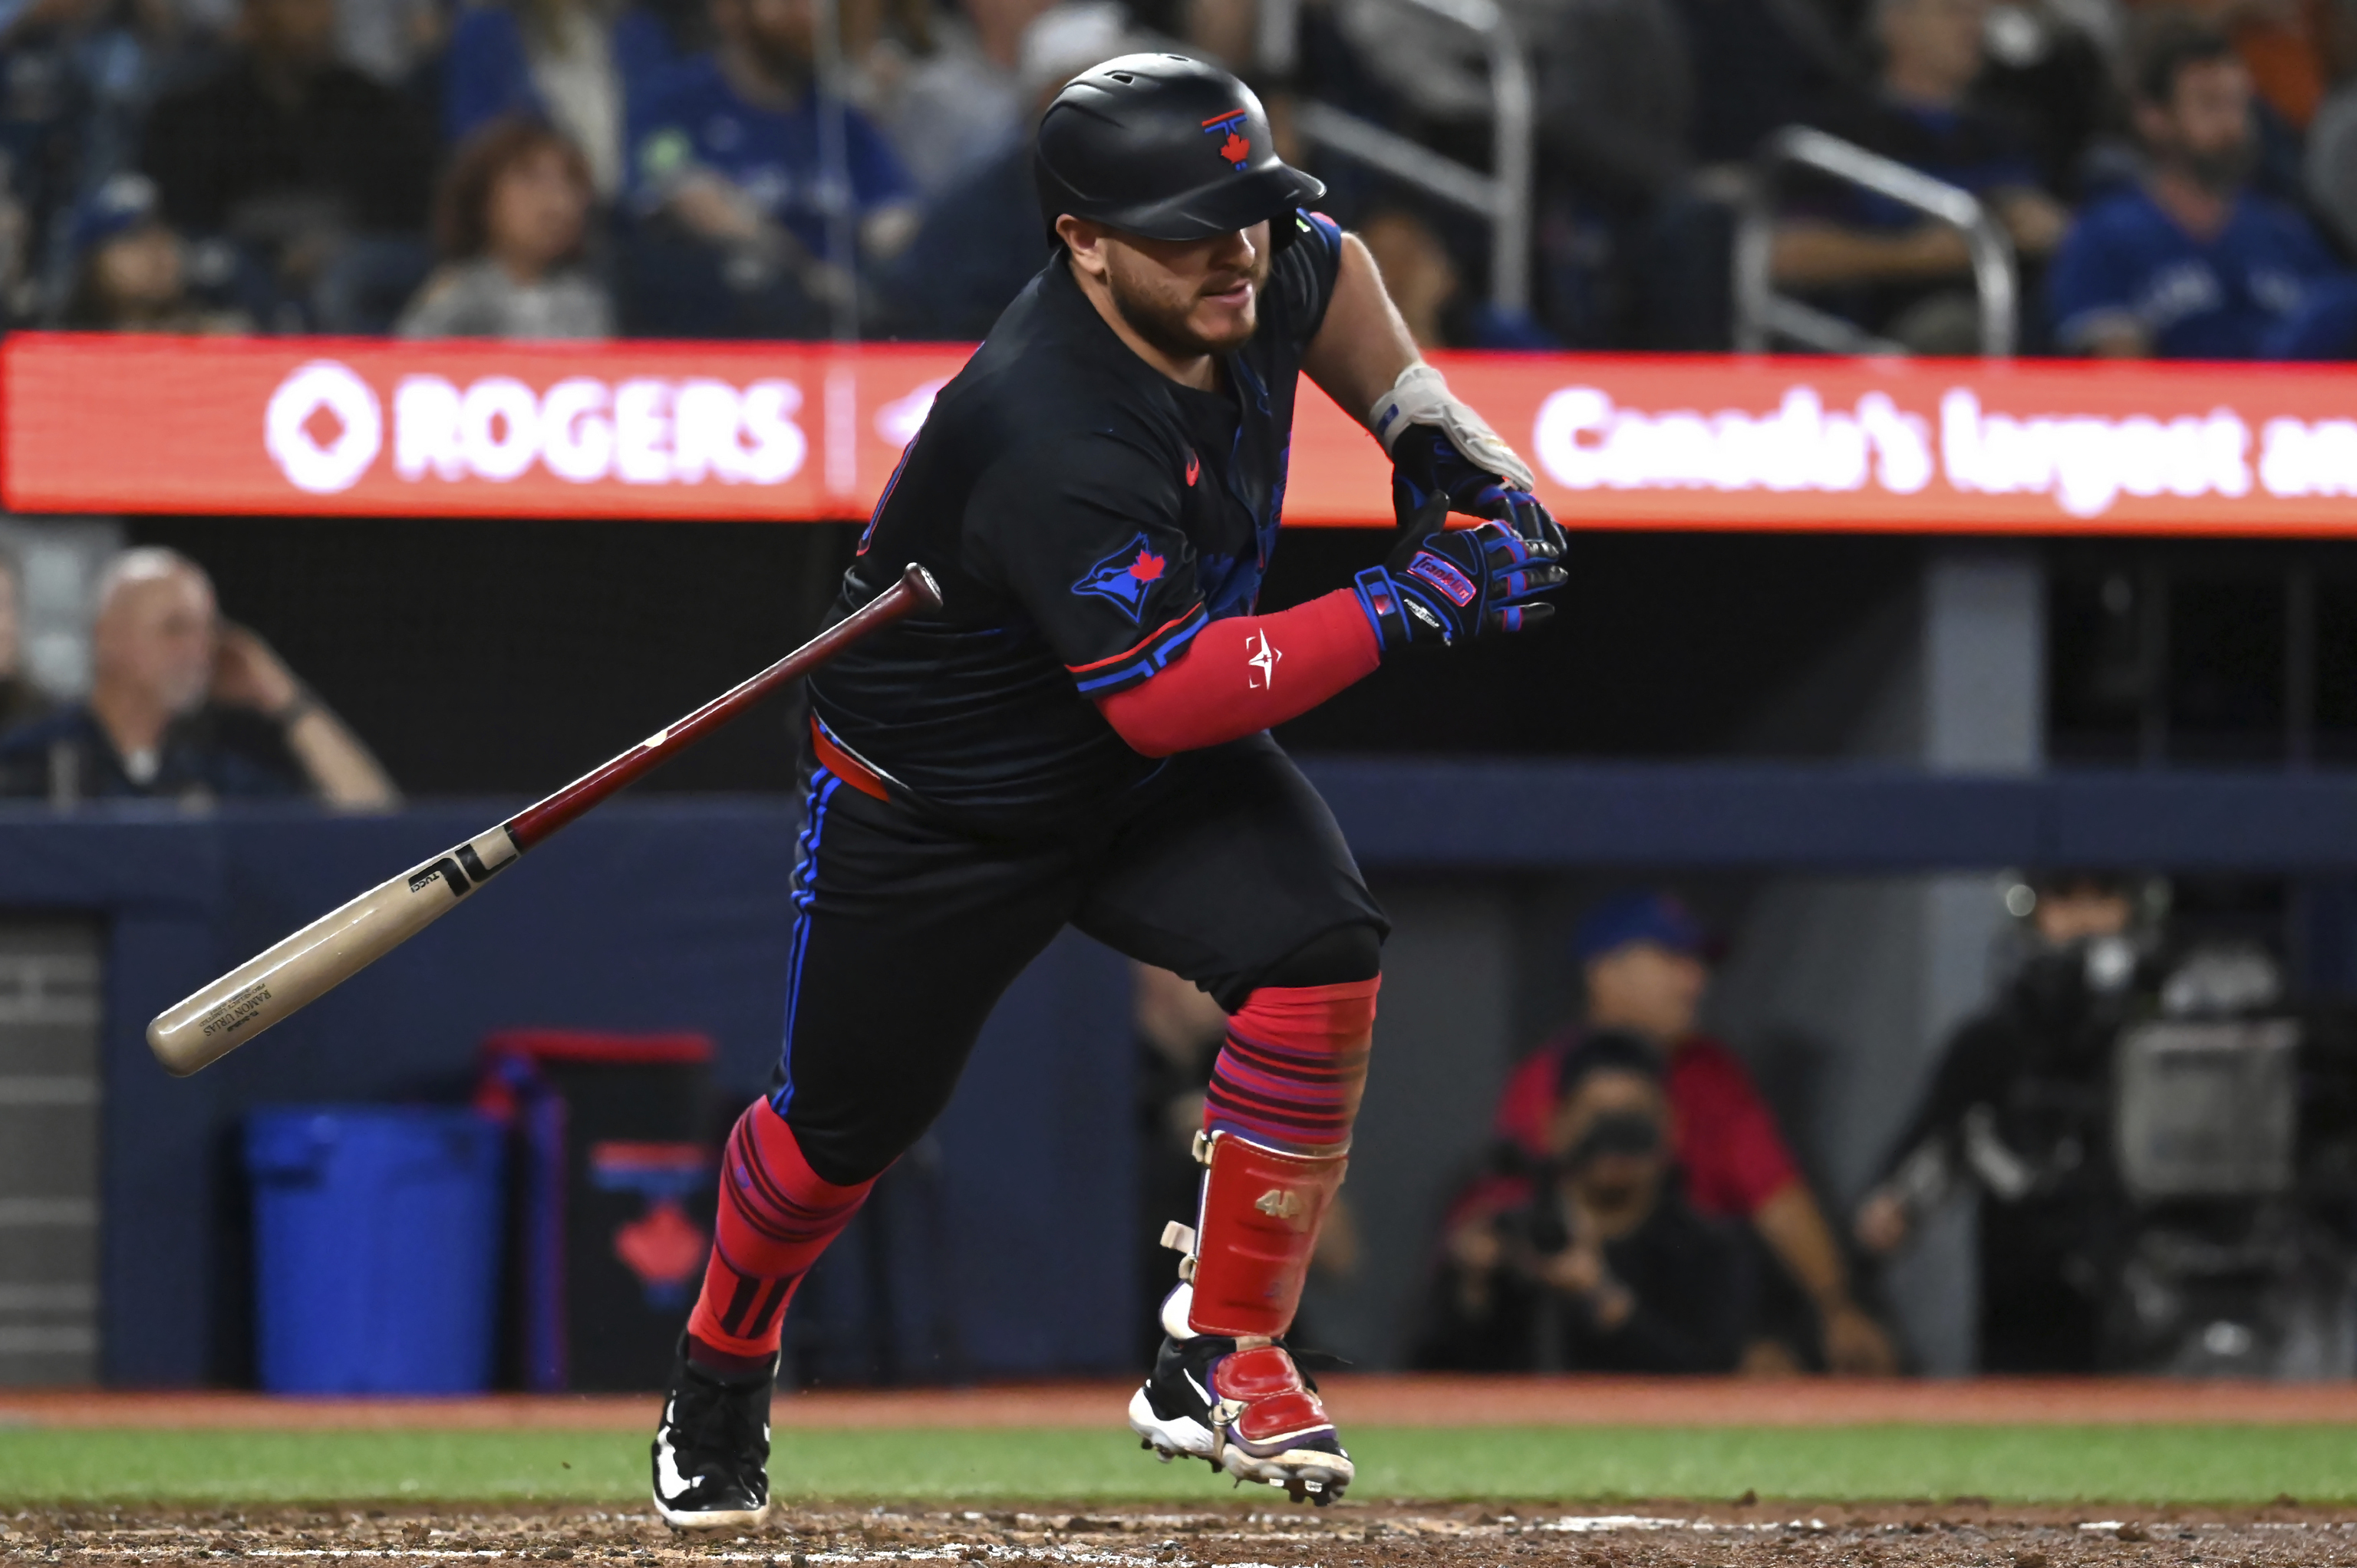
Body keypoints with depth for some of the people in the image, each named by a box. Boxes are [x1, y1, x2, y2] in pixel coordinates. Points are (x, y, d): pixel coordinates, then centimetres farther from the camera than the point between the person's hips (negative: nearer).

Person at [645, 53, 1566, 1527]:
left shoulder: (1261, 260, -15)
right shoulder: (1056, 436, -39)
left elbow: (1323, 263, 13)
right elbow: (1163, 696, -39)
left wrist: (1428, 421, -1)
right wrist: (1400, 611, -38)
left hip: (1155, 784, 6)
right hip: (942, 794, -6)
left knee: (1320, 952, -21)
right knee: (847, 1123, 8)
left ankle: (1223, 1356, -9)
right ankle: (723, 1374, 41)